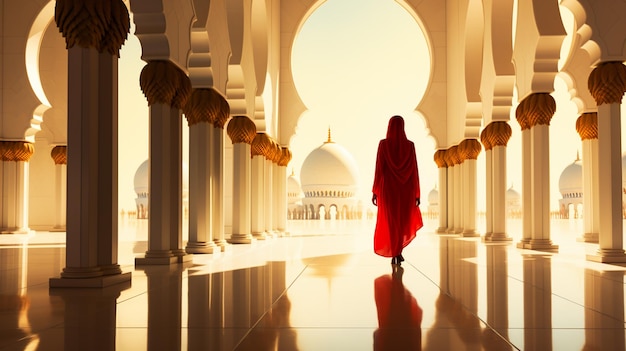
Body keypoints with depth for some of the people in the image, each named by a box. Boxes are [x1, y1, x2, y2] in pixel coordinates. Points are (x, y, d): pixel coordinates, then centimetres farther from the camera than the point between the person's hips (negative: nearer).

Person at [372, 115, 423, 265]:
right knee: (404, 220, 21)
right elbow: (414, 170, -2)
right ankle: (398, 250, 17)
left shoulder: (383, 144, -6)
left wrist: (375, 192, -2)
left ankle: (395, 254, 4)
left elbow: (379, 169, -8)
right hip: (405, 189, 1)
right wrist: (417, 193, 4)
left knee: (390, 221, 6)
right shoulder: (410, 145, -2)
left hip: (388, 188, -1)